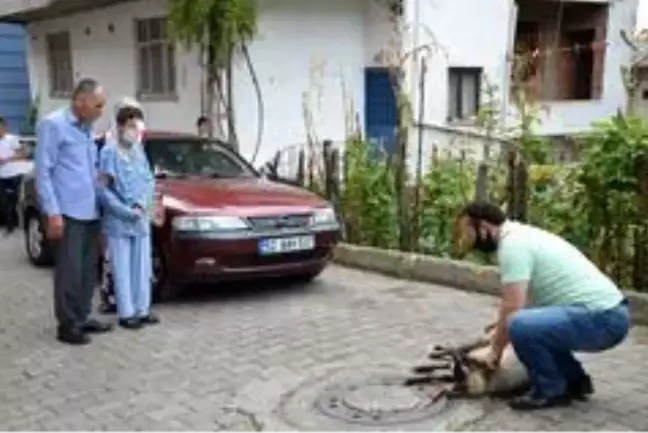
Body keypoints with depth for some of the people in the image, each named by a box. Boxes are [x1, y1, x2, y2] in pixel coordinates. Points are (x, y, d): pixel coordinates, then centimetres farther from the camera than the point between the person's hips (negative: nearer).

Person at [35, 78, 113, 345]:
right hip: (68, 212, -8)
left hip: (90, 212, 8)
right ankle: (67, 325, 5)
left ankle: (82, 317, 23)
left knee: (88, 269, 12)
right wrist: (52, 212, -16)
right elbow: (43, 171, -11)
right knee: (70, 270, -3)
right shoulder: (53, 124, -7)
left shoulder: (87, 128, 15)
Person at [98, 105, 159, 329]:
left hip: (142, 219, 6)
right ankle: (126, 313, 9)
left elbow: (149, 180, 11)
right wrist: (126, 211, -15)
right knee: (122, 269, 1)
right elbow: (103, 189, -12)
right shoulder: (109, 151, -10)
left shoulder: (139, 150, 9)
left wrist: (142, 204, -7)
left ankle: (142, 309, 20)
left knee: (142, 266, 11)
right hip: (118, 221, -6)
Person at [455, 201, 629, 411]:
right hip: (609, 312, 11)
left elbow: (512, 309, -17)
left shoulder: (512, 244, -14)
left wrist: (495, 350, -3)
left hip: (601, 319, -11)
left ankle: (551, 391, -5)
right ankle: (575, 380, 23)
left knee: (521, 325, -28)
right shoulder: (522, 235, 16)